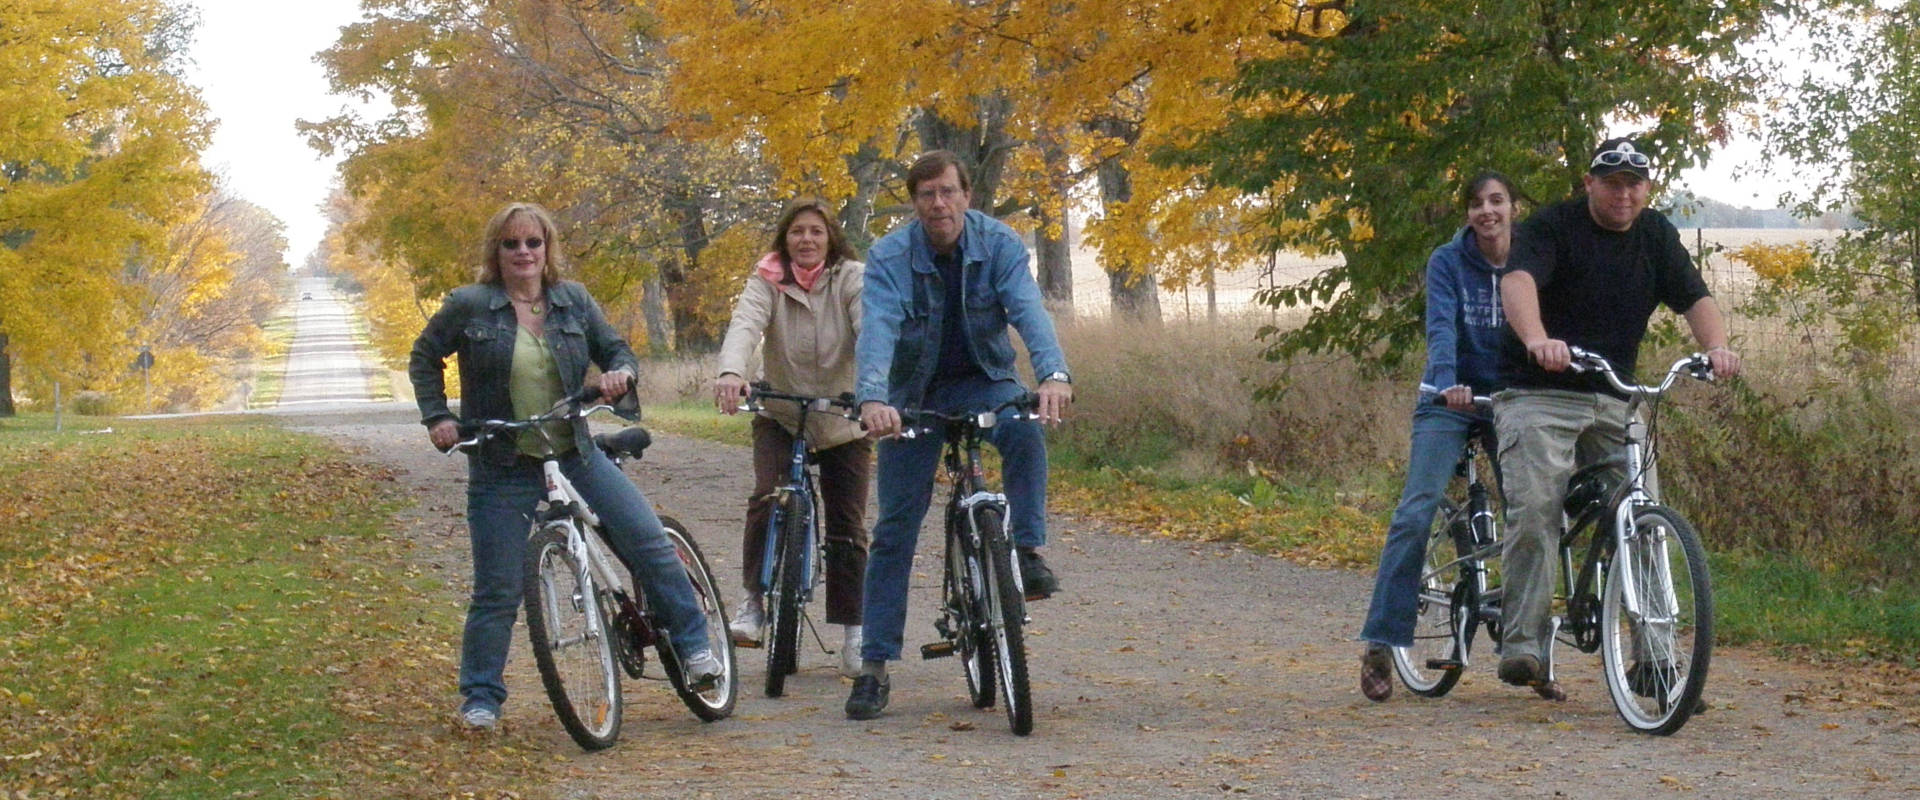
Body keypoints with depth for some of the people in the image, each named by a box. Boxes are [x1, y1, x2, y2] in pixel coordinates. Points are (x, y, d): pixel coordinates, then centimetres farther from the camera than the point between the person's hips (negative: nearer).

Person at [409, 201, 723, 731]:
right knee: (498, 590, 0)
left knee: (649, 543, -9)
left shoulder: (573, 301, 4)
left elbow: (615, 348, 11)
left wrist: (620, 372, -12)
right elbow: (425, 356, 10)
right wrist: (436, 417, 0)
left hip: (576, 457, 3)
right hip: (503, 470, -2)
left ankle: (693, 647, 5)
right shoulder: (469, 307, -3)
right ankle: (480, 697, 14)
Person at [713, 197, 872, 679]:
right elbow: (745, 324, -26)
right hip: (780, 417, 0)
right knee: (766, 498, -23)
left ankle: (853, 635, 11)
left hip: (843, 422, 0)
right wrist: (731, 371, -47)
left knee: (847, 528, 1)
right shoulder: (768, 281, -8)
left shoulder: (852, 279, -10)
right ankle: (754, 602, -8)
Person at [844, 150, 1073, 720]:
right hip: (914, 395, 0)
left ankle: (1028, 551, -22)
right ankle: (874, 665, 3)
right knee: (895, 528, -3)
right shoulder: (890, 258, -17)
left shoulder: (999, 245, -14)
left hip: (982, 382, 0)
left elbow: (1028, 309, -28)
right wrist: (873, 399, -52)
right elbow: (877, 329, -33)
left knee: (1024, 426, -35)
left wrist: (1053, 374, -48)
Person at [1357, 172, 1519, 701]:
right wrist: (1447, 383, -40)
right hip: (1449, 403, -2)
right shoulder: (1447, 262, -7)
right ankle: (1380, 644, -13)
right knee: (1416, 513, -16)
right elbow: (1441, 326, -21)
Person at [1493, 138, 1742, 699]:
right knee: (1534, 515, -18)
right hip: (1539, 397, -5)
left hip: (1614, 400, 5)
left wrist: (1717, 347, -20)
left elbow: (1695, 297, 3)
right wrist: (1538, 339, -46)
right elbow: (1518, 282, -25)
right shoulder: (1552, 228, -7)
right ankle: (1522, 645, -13)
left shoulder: (1656, 236, 10)